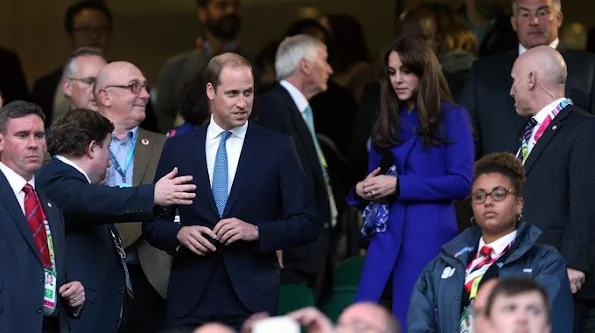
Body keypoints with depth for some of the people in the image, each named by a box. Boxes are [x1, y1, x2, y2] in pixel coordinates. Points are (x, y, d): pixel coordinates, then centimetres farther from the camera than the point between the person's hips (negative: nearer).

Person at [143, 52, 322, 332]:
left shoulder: (277, 148, 4)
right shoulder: (178, 148, 9)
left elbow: (308, 224, 2)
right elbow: (153, 224, 12)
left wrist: (256, 232, -12)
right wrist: (180, 233, -9)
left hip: (252, 298, -1)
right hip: (190, 299, 1)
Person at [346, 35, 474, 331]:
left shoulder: (452, 118, 0)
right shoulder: (387, 122, 16)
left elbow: (461, 182, -10)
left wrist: (399, 185, -14)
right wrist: (362, 190, -5)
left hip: (429, 236, -5)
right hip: (386, 235, 5)